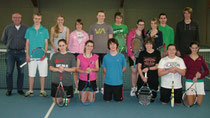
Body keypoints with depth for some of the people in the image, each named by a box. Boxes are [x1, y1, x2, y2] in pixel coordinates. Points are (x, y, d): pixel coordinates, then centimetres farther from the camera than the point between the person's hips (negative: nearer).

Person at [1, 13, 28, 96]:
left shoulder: (25, 28, 3)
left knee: (21, 72, 4)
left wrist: (23, 44, 5)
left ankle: (20, 89, 15)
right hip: (10, 52, 0)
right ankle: (9, 90, 8)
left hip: (21, 52, 0)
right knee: (9, 71, -2)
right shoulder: (8, 28, 5)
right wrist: (10, 45, 10)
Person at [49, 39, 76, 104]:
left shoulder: (71, 56, 0)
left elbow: (74, 69, -4)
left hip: (67, 82, -1)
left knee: (67, 101, 6)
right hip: (56, 82, 1)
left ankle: (66, 97, 39)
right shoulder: (55, 55, 5)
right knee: (56, 101, 5)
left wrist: (64, 69, -19)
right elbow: (51, 67, 5)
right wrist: (58, 69, -15)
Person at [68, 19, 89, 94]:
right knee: (74, 71, 0)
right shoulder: (72, 34, 8)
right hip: (74, 54, 0)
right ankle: (76, 87, 10)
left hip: (83, 54, 0)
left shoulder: (85, 34, 9)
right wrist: (72, 51, 1)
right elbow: (69, 44, 11)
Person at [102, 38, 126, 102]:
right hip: (107, 82, 1)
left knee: (118, 100, 10)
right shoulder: (105, 57, -2)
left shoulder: (121, 56, -4)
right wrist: (109, 74, 1)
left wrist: (118, 73, 0)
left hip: (118, 82, -1)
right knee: (107, 100, 13)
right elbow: (104, 68, 8)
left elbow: (124, 67, 6)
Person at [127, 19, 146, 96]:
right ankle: (133, 87, 9)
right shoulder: (132, 32, -4)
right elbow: (128, 44, -5)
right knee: (134, 71, -3)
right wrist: (131, 55, -8)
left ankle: (137, 87, 17)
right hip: (133, 55, -3)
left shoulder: (144, 33, 8)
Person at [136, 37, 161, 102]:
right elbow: (139, 67, 1)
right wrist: (142, 77, -11)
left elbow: (157, 66, 1)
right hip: (143, 78, 1)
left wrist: (148, 68, -13)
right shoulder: (142, 53, 4)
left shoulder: (157, 53, 2)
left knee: (152, 98, -1)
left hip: (153, 78, 0)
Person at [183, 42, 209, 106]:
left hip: (200, 81, 2)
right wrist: (192, 78, -18)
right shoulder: (186, 57, -1)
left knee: (199, 103, 2)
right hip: (189, 81, -2)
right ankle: (186, 95, 26)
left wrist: (200, 75, -17)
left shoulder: (201, 58, 5)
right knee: (190, 103, -4)